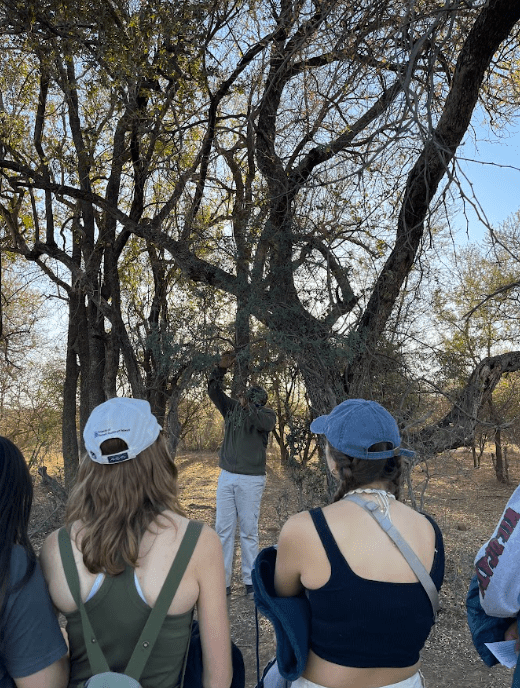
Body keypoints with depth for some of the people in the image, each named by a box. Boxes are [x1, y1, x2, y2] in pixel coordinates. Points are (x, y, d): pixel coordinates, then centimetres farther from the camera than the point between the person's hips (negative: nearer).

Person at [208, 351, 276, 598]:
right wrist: (221, 369, -18)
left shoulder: (266, 413, -7)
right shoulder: (231, 407, 4)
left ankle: (251, 581, 15)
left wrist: (249, 407, -49)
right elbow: (213, 391, -3)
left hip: (251, 480, -4)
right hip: (226, 476, 4)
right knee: (222, 528, 6)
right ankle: (222, 581, 15)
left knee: (249, 530, 3)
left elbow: (265, 423, -30)